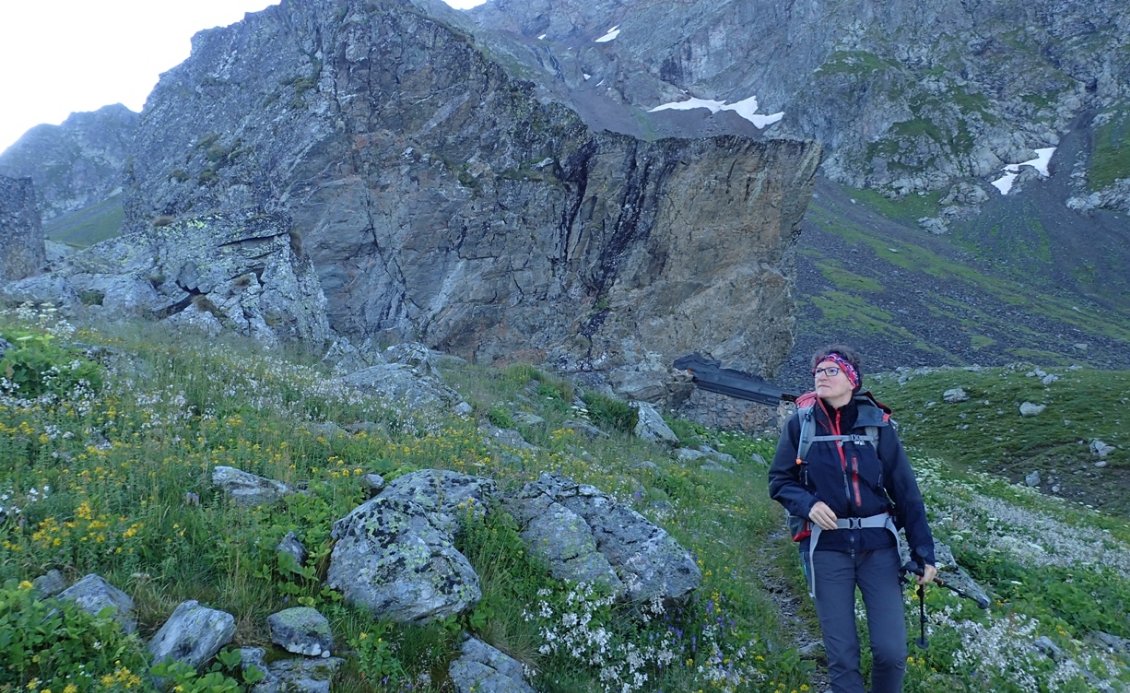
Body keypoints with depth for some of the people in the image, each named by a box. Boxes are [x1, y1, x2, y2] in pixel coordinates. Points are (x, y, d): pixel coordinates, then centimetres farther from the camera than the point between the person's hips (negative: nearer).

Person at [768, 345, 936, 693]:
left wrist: (923, 552, 1)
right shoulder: (800, 423, 0)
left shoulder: (876, 423, 1)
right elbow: (779, 481, 5)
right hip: (827, 549, -1)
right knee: (841, 655, 3)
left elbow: (905, 490, 3)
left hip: (878, 546, 1)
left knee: (891, 651, -1)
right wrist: (808, 504, -15)